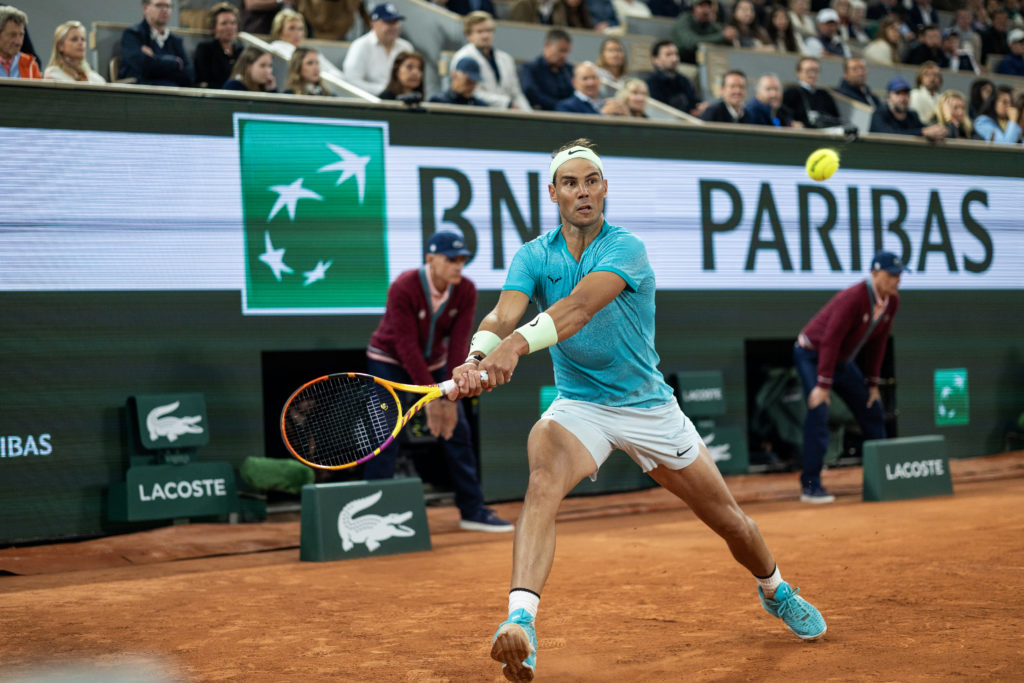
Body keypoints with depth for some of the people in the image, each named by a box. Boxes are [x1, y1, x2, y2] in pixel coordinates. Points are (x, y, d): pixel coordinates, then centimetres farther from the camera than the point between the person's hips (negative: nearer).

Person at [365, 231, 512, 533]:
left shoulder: (466, 291, -16)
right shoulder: (403, 288, -28)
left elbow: (458, 345, -17)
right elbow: (407, 346, -28)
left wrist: (451, 398, -22)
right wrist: (431, 397, -29)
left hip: (435, 362, 5)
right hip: (389, 361, -5)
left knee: (458, 433, 2)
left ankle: (473, 511, 10)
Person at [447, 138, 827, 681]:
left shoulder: (626, 249, -17)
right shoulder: (532, 256, -5)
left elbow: (580, 306, -36)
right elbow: (503, 314, -22)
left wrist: (517, 344, -53)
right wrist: (476, 358, -45)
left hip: (649, 406, -1)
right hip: (579, 406, 1)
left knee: (730, 521, 11)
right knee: (544, 479, -34)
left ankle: (774, 588, 43)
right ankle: (520, 621, -44)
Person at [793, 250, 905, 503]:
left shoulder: (891, 302, -4)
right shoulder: (853, 298, -29)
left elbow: (877, 342, 4)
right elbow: (830, 340, -30)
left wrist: (873, 384, 4)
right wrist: (823, 385, -32)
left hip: (843, 361, 8)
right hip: (812, 356, -8)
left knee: (873, 410, 10)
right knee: (819, 412, -22)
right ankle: (810, 486, -19)